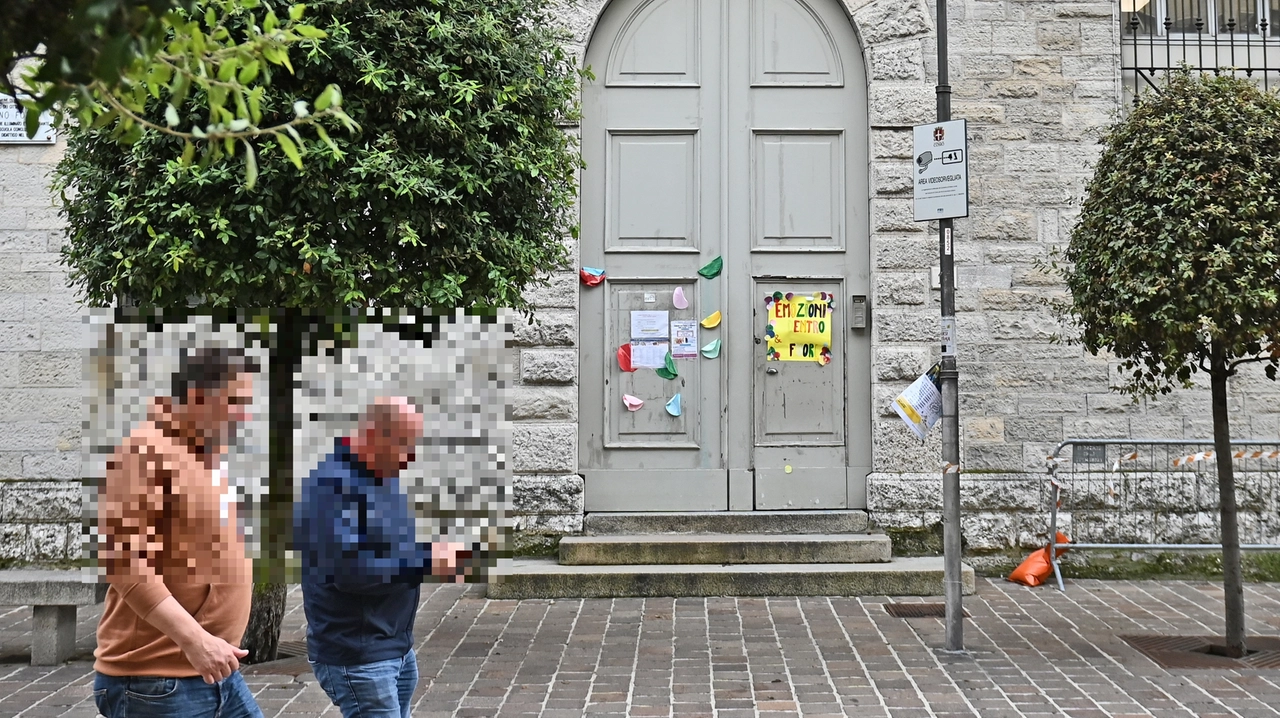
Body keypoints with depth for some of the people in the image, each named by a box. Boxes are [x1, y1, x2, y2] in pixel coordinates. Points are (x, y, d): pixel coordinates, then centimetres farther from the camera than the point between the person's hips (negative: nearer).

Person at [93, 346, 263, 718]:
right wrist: (193, 638, -26)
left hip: (215, 671, 9)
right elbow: (122, 559, -22)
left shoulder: (208, 455, 14)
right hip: (155, 682, -9)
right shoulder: (146, 450, -14)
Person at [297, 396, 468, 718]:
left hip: (400, 648, 9)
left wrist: (440, 554, 0)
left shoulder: (384, 476, 10)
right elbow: (348, 569, -28)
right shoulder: (333, 485, -20)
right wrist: (427, 560, -22)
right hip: (357, 656, -9)